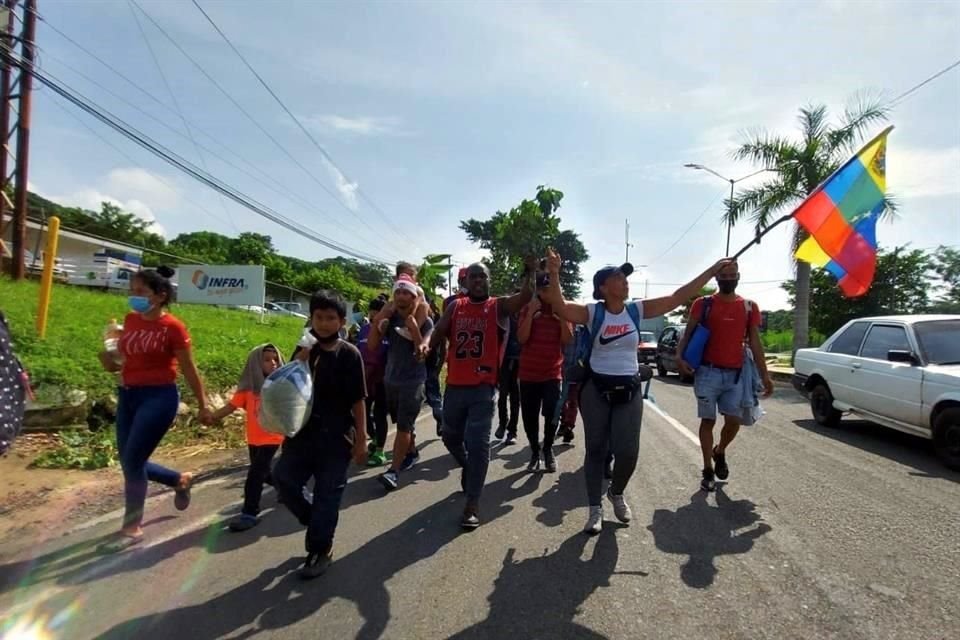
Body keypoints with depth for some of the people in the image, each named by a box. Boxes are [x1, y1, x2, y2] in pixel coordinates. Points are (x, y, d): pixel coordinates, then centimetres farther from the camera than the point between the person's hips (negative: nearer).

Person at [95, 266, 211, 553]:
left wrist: (202, 405, -1)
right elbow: (126, 359, 17)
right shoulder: (130, 320, 7)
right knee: (130, 462, 10)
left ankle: (132, 528, 11)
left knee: (133, 461, -7)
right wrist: (110, 362, -7)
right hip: (128, 396, 7)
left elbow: (189, 370, -5)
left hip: (159, 397, -7)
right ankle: (181, 480, 36)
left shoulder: (172, 327, -11)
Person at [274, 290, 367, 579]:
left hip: (336, 436, -4)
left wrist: (361, 439, -7)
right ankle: (317, 521, 26)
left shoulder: (349, 354, -8)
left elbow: (357, 400, -6)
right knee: (283, 478, 1)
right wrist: (298, 365, -15)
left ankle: (320, 549, 24)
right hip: (303, 431, 4)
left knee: (327, 493, 5)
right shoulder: (304, 350, 3)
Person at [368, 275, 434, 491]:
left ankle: (394, 470, -7)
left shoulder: (425, 321, -8)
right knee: (403, 424, 19)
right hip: (391, 379, 5)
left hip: (413, 381, -5)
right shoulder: (390, 318, 2)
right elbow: (372, 345, -3)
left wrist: (413, 326, -26)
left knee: (404, 426, -9)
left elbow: (422, 353, -18)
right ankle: (412, 452, 39)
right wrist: (378, 320, -15)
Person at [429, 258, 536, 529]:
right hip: (455, 386, 5)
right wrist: (425, 344, -18)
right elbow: (438, 334, 2)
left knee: (477, 443, -6)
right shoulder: (455, 307, 8)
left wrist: (529, 272, -33)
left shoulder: (499, 306, -2)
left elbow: (525, 296, -19)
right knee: (451, 438, 21)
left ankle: (473, 503, 5)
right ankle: (469, 469, 50)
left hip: (483, 387, -4)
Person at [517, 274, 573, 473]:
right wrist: (531, 313, -17)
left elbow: (568, 340, -6)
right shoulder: (527, 309, 1)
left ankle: (548, 449, 14)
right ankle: (535, 451, 23)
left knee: (552, 413, -11)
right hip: (528, 372, 0)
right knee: (530, 416, 4)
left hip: (553, 372, 0)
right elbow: (521, 338, -10)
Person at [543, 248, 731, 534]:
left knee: (628, 450, 1)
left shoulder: (637, 309, 0)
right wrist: (554, 274, -41)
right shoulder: (593, 312, -9)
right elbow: (561, 307, -27)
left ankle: (617, 493, 32)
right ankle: (595, 508, 21)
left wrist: (714, 269, -3)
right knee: (596, 449, 7)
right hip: (596, 389, -2)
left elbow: (679, 297, -1)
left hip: (629, 389, 3)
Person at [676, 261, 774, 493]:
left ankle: (720, 452, 32)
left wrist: (764, 375, 2)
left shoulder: (750, 307, 8)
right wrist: (679, 356, -21)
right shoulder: (703, 304, 1)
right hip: (708, 372, -2)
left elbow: (755, 343, 8)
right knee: (708, 420, 3)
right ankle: (708, 471, 15)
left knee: (734, 421, 1)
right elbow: (688, 334, -3)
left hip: (735, 374, 2)